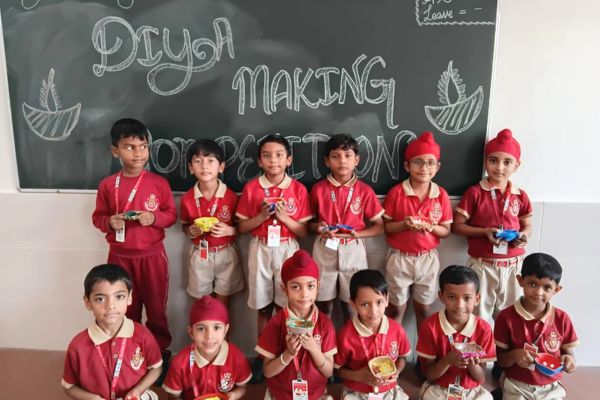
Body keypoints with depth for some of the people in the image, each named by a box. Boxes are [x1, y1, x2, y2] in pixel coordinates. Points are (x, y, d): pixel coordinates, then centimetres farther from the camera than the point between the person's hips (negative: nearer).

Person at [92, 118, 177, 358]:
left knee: (156, 307, 12)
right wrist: (110, 222, -16)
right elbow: (97, 217, 5)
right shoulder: (107, 185, -4)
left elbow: (172, 214, -1)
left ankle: (161, 349, 31)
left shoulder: (159, 183, -7)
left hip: (152, 255, -1)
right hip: (120, 256, 1)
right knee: (126, 309, 16)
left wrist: (154, 217, -20)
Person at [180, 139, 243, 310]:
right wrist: (190, 231, -15)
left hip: (226, 254, -1)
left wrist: (229, 230, -22)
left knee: (222, 302, 14)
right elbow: (184, 225, 7)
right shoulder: (187, 199, -9)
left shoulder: (231, 197, -13)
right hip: (200, 255, 1)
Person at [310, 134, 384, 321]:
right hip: (325, 251, 1)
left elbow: (379, 226, 0)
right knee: (323, 306, 12)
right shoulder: (318, 189, -4)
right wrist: (318, 227, -14)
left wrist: (356, 234, -16)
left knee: (351, 306, 11)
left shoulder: (365, 191, -7)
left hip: (353, 251, 0)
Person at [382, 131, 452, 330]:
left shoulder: (441, 195, -5)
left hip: (428, 258, 2)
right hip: (399, 258, -1)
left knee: (424, 310, 16)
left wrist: (431, 227, -20)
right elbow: (385, 226, -6)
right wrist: (404, 224, -24)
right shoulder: (396, 192, -11)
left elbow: (446, 230, 0)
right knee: (396, 309, 12)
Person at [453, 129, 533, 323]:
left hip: (512, 265, 4)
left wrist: (523, 236, -8)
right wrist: (485, 232, -20)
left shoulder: (520, 196, 3)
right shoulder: (475, 193, -9)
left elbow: (527, 226, 14)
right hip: (483, 265, -3)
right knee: (480, 316, 8)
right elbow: (457, 225, -7)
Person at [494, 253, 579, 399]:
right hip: (516, 386, -2)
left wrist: (568, 360, -17)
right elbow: (500, 360, -6)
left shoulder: (562, 319, -5)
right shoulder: (506, 317, -12)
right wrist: (514, 355, -26)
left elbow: (568, 352, 4)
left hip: (551, 388, 3)